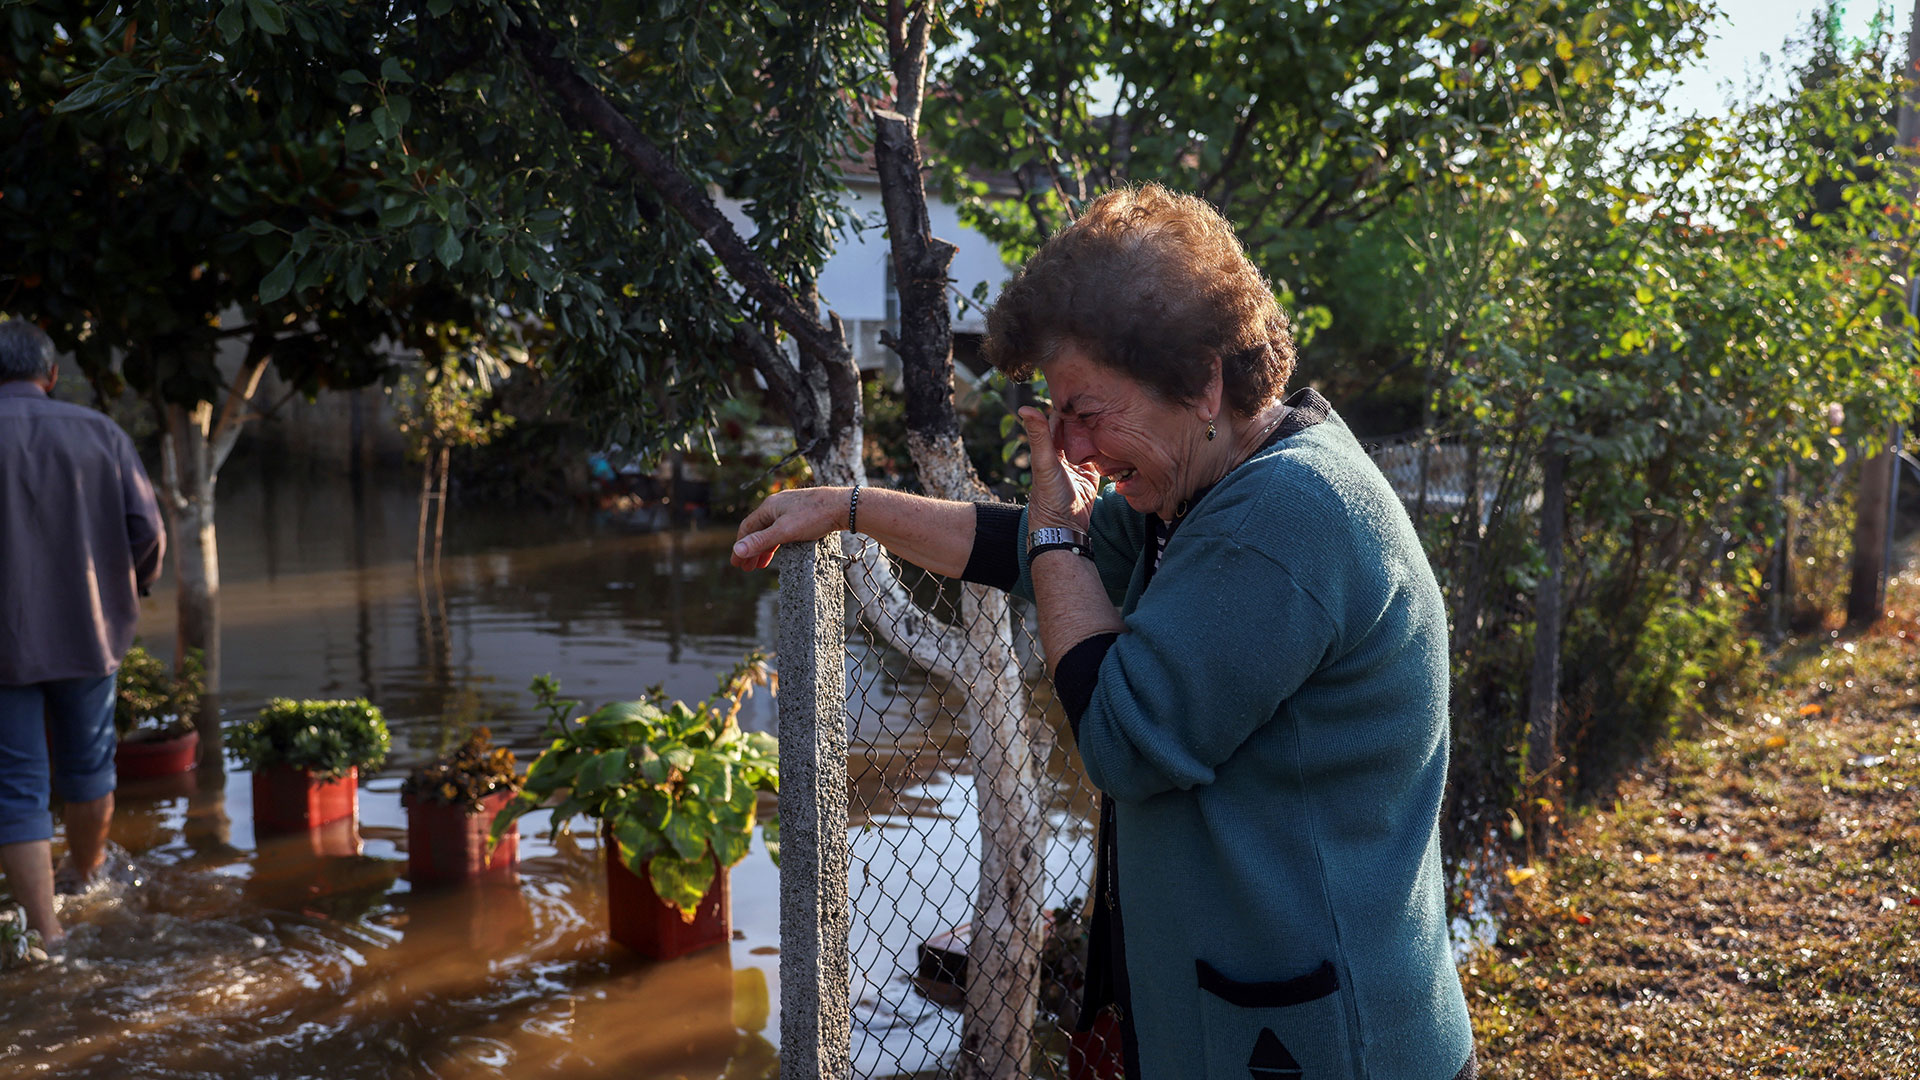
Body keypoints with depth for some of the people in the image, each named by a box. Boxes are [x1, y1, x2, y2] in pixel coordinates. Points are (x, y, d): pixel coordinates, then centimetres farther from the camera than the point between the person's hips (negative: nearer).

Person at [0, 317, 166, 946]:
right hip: (89, 629, 3)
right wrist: (131, 588, 14)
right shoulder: (101, 434, -1)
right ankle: (85, 877, 42)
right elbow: (146, 530, -5)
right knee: (86, 763, 21)